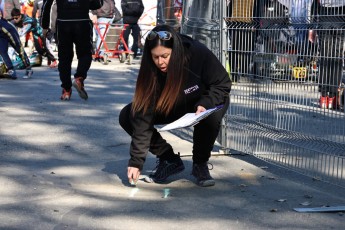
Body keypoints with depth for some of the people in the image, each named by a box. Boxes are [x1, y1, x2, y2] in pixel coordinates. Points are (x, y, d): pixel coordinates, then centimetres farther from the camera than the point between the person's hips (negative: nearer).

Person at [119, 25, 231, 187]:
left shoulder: (199, 54, -31)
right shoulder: (150, 71, -25)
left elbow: (223, 84, -16)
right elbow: (143, 117, -26)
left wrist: (205, 104, -36)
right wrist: (136, 161, -30)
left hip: (202, 103, -3)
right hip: (173, 109, 3)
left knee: (211, 117, -39)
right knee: (127, 116, -16)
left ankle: (200, 164, -9)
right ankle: (169, 160, -2)